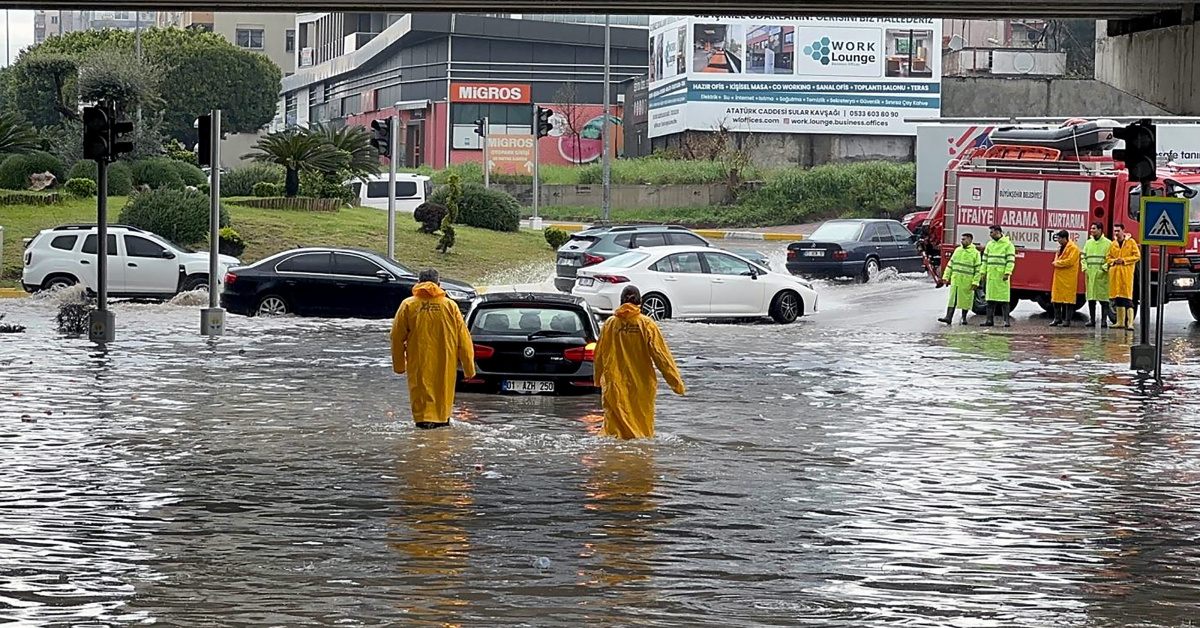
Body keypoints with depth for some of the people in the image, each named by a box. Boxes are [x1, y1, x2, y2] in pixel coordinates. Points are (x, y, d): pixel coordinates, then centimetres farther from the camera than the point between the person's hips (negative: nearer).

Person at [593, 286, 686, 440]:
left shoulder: (611, 323, 1)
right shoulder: (647, 324, -5)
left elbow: (599, 355, 9)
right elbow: (660, 354, -7)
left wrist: (598, 380, 24)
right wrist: (676, 382, -3)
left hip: (614, 383, 1)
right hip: (641, 384, -1)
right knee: (643, 425, 9)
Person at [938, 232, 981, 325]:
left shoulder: (975, 253, -1)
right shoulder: (958, 250, 12)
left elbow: (977, 269, -4)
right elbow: (950, 264, 14)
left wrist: (975, 283, -10)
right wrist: (946, 277, 8)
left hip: (967, 282, -3)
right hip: (955, 280, 3)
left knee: (965, 300, 6)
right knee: (952, 299, -5)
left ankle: (964, 318, 20)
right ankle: (949, 318, -11)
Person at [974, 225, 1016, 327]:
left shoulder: (1008, 245, -3)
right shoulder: (990, 245, 16)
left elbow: (1011, 260, -9)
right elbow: (984, 260, 17)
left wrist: (1007, 273, -17)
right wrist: (983, 272, 9)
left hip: (1002, 276, -6)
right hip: (991, 275, 6)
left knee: (1004, 299, -6)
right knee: (990, 299, 5)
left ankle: (1006, 320, -4)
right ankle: (990, 320, 7)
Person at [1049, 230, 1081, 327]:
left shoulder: (1073, 248, -11)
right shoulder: (1061, 247, 18)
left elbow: (1069, 261, -20)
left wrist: (1057, 263, -10)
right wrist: (1056, 262, 1)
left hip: (1068, 279, -9)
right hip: (1059, 277, 9)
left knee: (1068, 298, -4)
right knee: (1057, 298, 8)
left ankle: (1067, 320, -1)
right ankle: (1057, 319, 14)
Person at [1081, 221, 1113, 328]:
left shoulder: (1108, 243, 0)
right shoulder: (1088, 243, 16)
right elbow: (1083, 257, 18)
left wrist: (1105, 268, -14)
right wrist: (1085, 268, 4)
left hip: (1102, 275, -5)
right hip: (1090, 274, 5)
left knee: (1103, 299, -5)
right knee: (1091, 299, 6)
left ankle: (1104, 320, -1)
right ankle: (1091, 319, 11)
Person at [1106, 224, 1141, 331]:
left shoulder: (1131, 242, 2)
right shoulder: (1113, 244, 15)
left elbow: (1137, 256, -2)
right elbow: (1108, 258, 18)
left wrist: (1124, 260, -11)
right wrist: (1114, 261, -3)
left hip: (1127, 273, -5)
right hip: (1115, 273, 5)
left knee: (1127, 298, -11)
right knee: (1118, 298, 7)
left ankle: (1130, 323, -15)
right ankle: (1120, 322, 14)